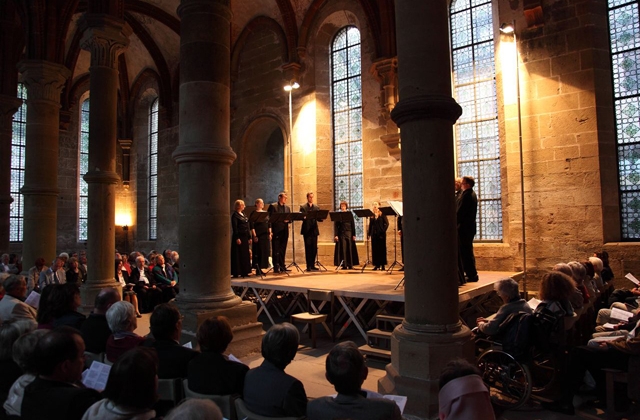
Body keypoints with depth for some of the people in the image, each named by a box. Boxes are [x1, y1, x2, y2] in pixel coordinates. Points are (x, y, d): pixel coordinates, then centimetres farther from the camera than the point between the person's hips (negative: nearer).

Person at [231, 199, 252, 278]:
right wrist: (237, 238, -19)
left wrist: (249, 237, 14)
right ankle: (236, 272, 3)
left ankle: (244, 272, 16)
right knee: (238, 255, -4)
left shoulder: (244, 215, 16)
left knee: (245, 254, 9)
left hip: (245, 237, 8)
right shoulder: (235, 215, -7)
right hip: (239, 236, -8)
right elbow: (234, 228, -13)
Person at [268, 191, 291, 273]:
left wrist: (288, 220, -8)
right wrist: (270, 230, -14)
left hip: (284, 231, 6)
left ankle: (282, 266, 16)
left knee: (283, 249, 9)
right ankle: (276, 267, 3)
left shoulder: (287, 207, 16)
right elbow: (269, 219, -7)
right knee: (276, 250, -1)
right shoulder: (273, 206, -2)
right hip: (276, 231, -5)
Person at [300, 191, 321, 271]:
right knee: (308, 248, -3)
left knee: (314, 248, 5)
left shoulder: (316, 207, 15)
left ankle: (313, 265, 14)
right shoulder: (303, 207, 3)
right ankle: (308, 266, 1)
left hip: (314, 230, 4)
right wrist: (304, 217, -27)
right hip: (307, 230, -4)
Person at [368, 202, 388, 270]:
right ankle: (376, 265, 10)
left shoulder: (382, 214, -1)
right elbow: (370, 224, 10)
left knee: (382, 249, -1)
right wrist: (369, 233, 2)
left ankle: (382, 265, 4)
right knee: (374, 249, 4)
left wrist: (383, 231, -14)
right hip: (374, 234, 4)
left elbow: (386, 223, -5)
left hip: (381, 234, -4)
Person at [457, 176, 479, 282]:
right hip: (470, 226, 10)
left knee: (465, 251, -4)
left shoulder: (466, 195, -19)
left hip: (464, 227, -10)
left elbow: (459, 212, -20)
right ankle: (472, 273, 28)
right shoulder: (472, 194, 12)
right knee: (468, 251, 18)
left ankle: (471, 275, 0)